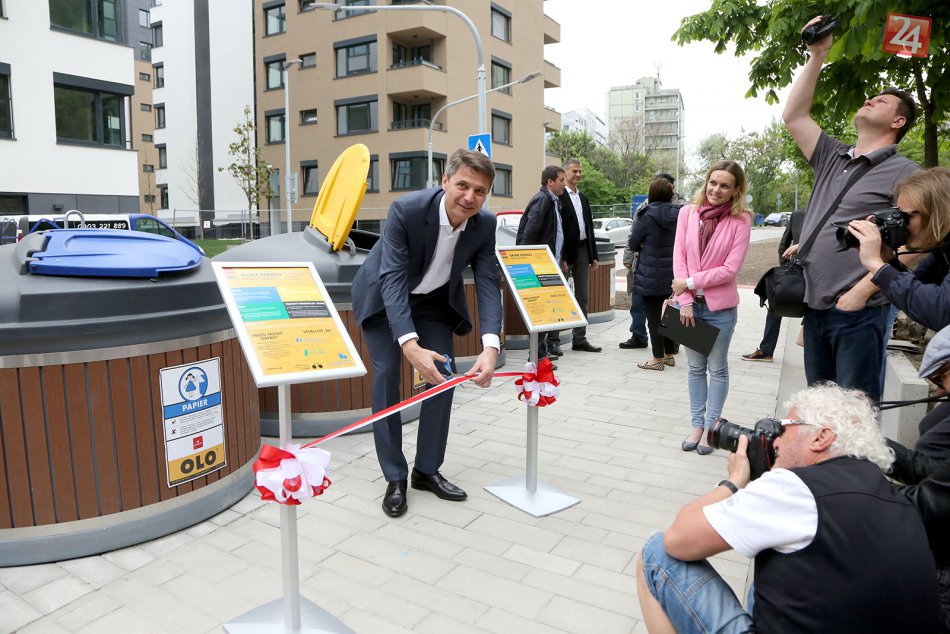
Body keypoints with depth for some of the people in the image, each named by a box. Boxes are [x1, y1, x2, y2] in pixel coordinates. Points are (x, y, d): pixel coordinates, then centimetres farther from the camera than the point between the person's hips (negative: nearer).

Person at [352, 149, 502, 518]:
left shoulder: (484, 225, -20)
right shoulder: (406, 210, -33)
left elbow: (487, 284, -22)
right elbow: (393, 279, -38)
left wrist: (490, 346, -39)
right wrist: (410, 345, -51)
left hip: (435, 301, 4)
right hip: (385, 298, -4)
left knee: (443, 377, -1)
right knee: (386, 378, -7)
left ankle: (427, 470, 16)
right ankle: (394, 479, 6)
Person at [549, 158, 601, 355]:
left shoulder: (583, 199, 17)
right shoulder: (558, 197, -8)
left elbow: (590, 227, 18)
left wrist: (593, 255, 13)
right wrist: (561, 257, -20)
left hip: (583, 251, 8)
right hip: (566, 252, -8)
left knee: (583, 297, 10)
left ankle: (580, 339, 17)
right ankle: (553, 340, 6)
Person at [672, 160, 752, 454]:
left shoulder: (741, 221, -8)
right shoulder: (688, 212, -2)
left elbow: (730, 268, -12)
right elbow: (679, 257, -4)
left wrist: (690, 281, -14)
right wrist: (685, 300, -10)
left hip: (720, 306, -2)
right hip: (690, 303, 3)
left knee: (717, 368, 11)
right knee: (695, 367, 13)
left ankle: (710, 426, 22)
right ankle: (697, 424, 25)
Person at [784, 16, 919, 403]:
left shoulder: (904, 173, -2)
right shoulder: (833, 158, 15)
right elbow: (794, 116, 12)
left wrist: (862, 291, -17)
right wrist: (817, 56, 10)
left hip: (857, 311, -6)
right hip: (814, 306, 6)